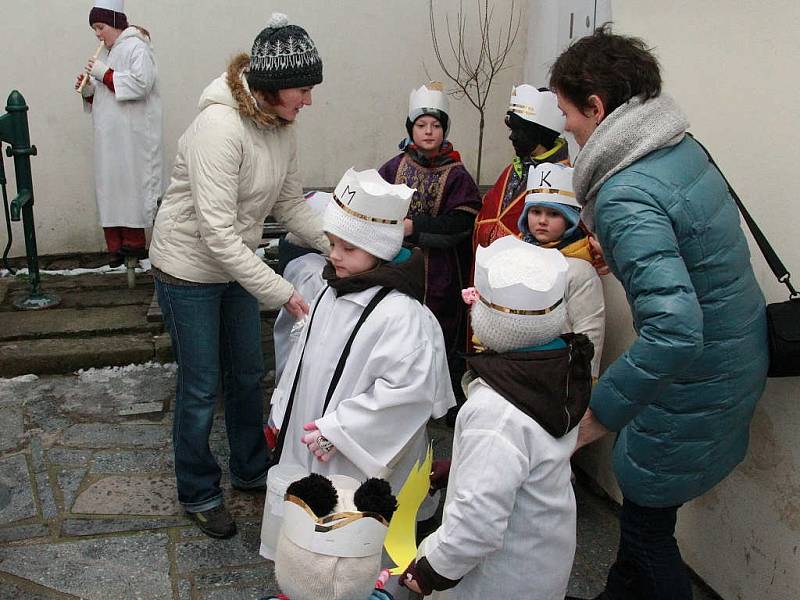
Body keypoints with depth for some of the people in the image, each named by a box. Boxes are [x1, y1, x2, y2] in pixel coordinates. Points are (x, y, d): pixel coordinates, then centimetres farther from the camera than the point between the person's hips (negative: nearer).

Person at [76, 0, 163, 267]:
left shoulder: (136, 47, -5)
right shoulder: (106, 52, 20)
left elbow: (141, 84, -19)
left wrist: (104, 73, -13)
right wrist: (88, 89, 4)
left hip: (133, 137, -8)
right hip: (108, 136, 8)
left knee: (131, 183, -6)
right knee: (110, 186, 5)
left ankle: (134, 242, 2)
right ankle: (116, 246, 9)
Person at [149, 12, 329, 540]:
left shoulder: (283, 128, -5)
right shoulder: (220, 126, -30)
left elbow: (292, 205, 4)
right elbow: (217, 233, -33)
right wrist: (283, 293, -32)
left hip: (237, 266, 8)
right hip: (189, 269, -7)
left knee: (248, 376, 19)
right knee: (201, 388, 6)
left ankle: (251, 469, 41)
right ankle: (199, 492, 29)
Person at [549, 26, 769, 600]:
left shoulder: (626, 197, -29)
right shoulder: (682, 146, -1)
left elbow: (674, 332, -39)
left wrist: (594, 416, -31)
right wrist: (612, 250, 25)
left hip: (696, 386, -9)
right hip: (738, 354, 9)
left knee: (648, 521, 12)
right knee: (641, 501, 25)